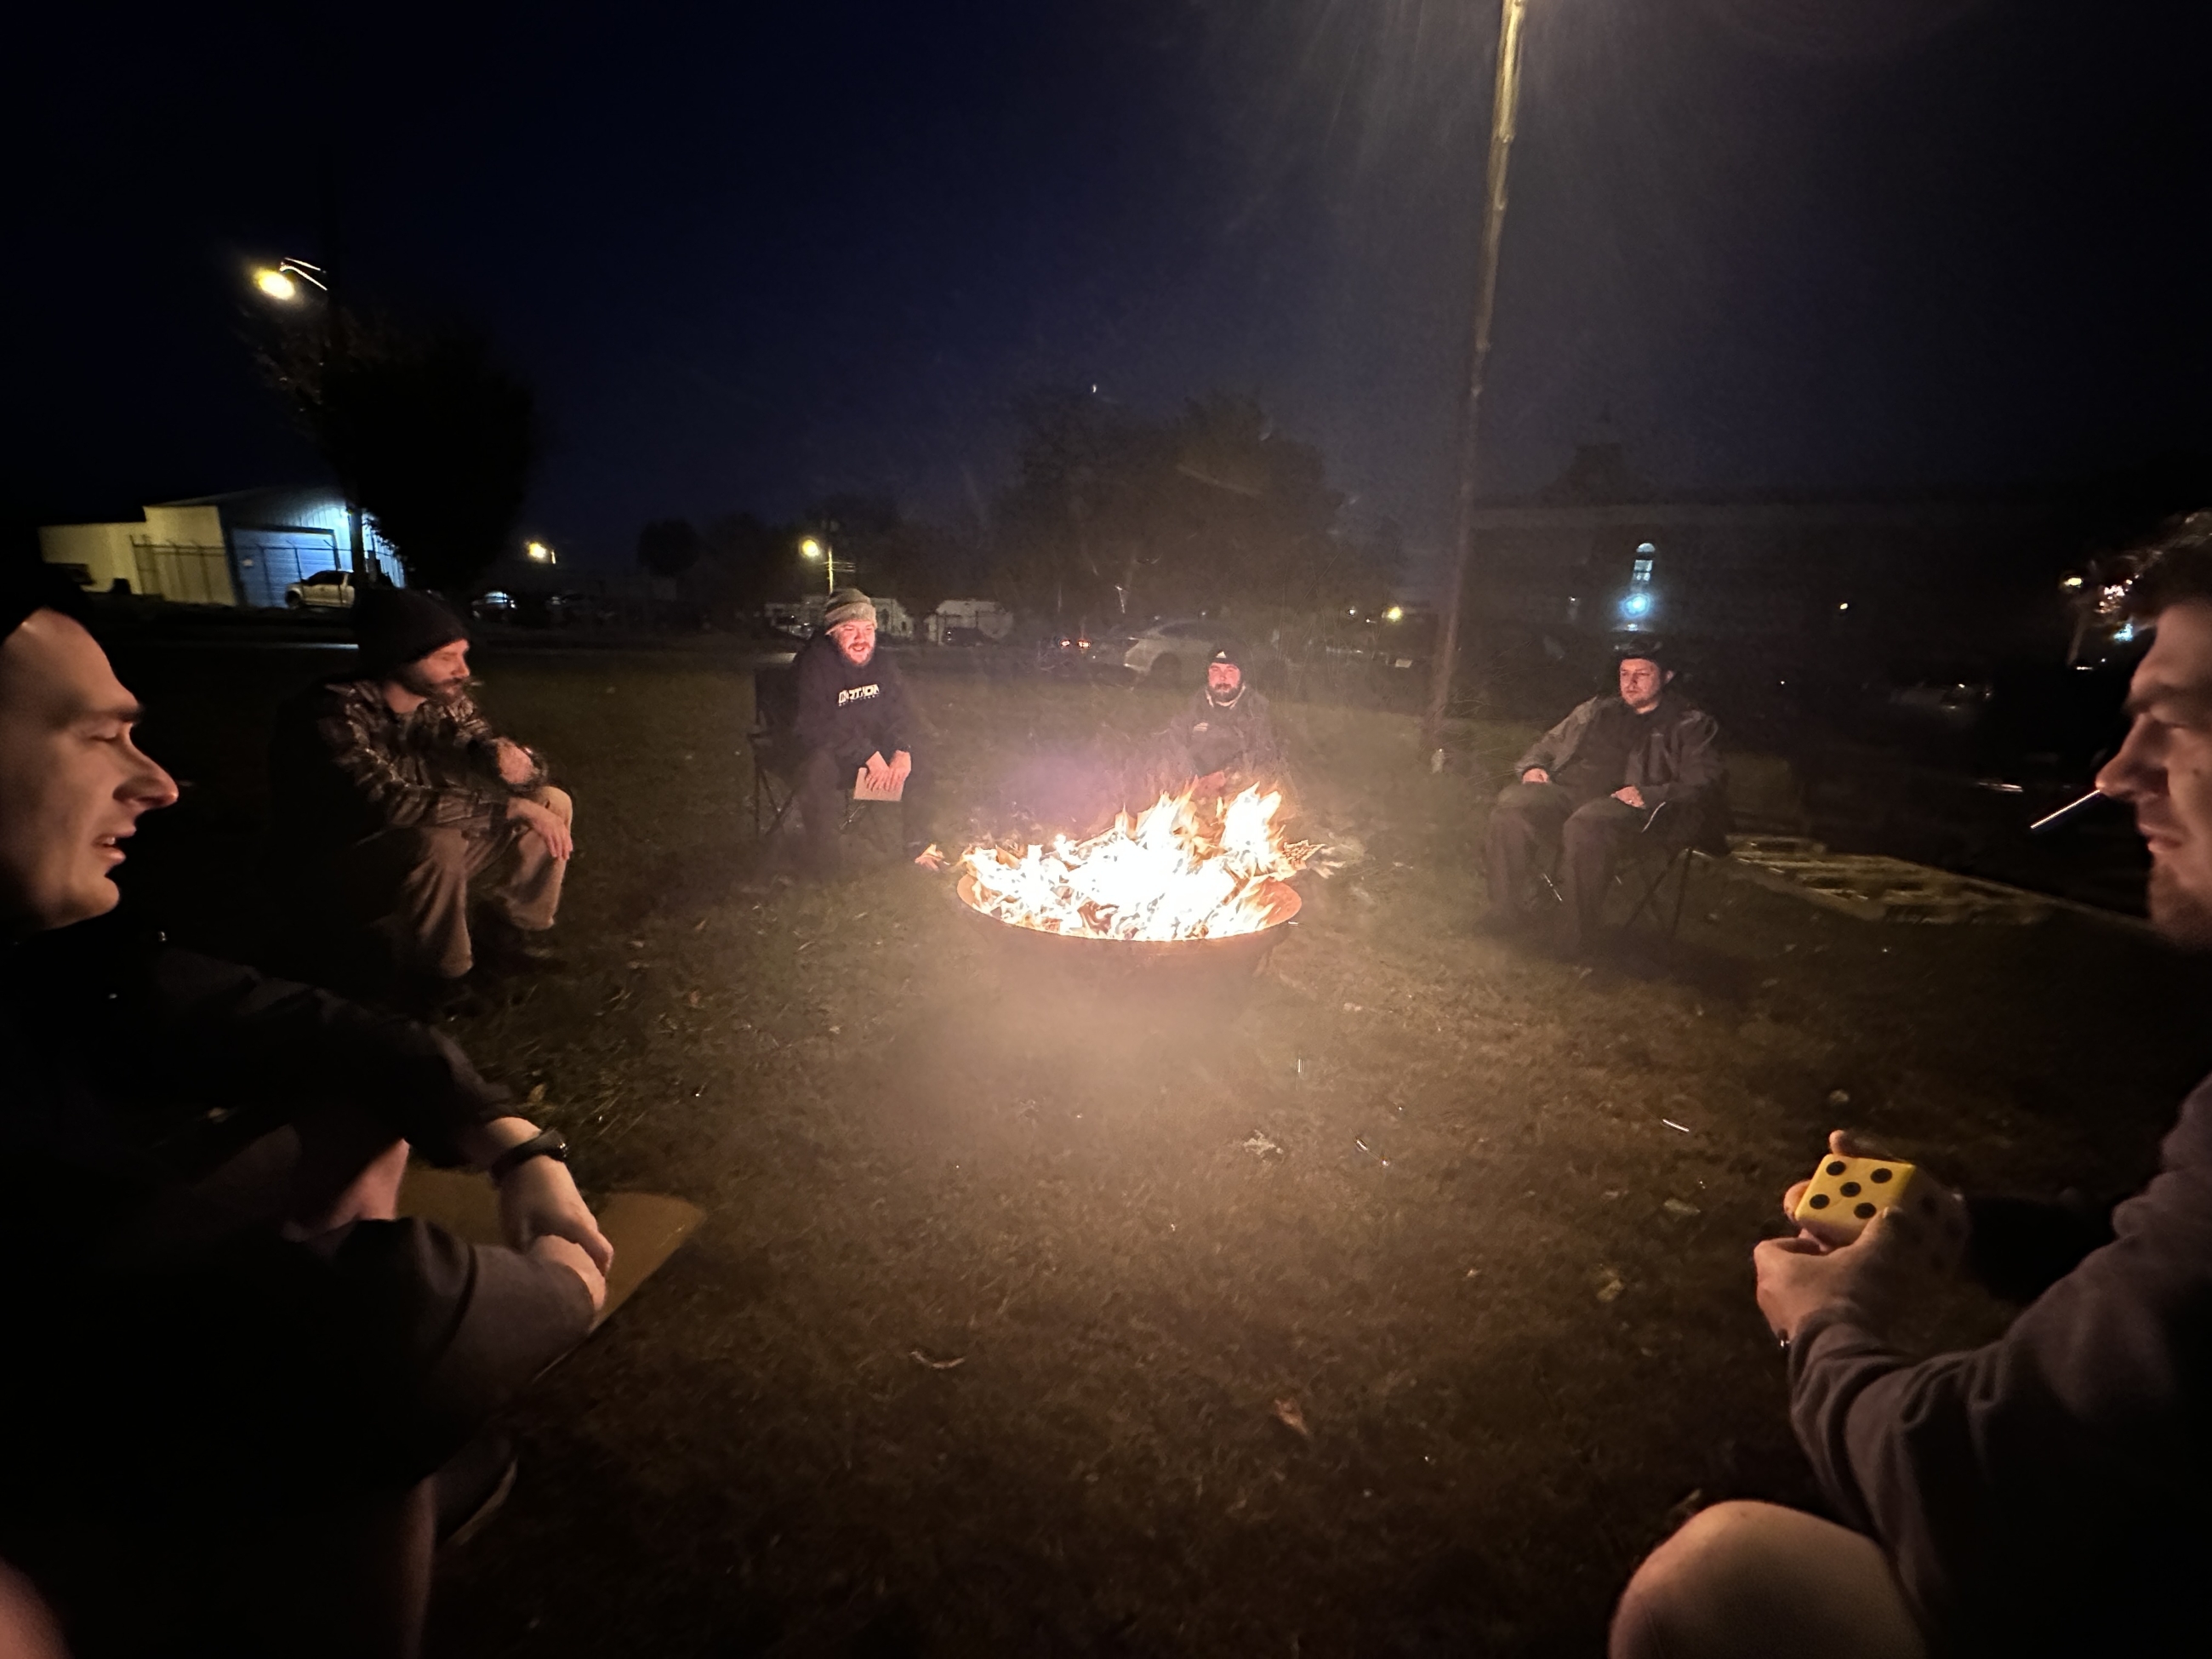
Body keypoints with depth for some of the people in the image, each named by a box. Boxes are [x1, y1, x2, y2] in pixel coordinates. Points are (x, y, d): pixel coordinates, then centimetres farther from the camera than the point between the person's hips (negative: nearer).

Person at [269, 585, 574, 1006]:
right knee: (436, 845, -37)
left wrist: (513, 760, -28)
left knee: (552, 803, -5)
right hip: (340, 871, -6)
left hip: (428, 854, 7)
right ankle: (434, 982, -13)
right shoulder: (332, 716, -26)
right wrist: (513, 809, -37)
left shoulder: (445, 699, -8)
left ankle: (500, 934, 6)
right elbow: (390, 804, -38)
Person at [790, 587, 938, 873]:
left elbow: (903, 713, 2)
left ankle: (919, 849, 11)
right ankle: (823, 866, -22)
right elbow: (812, 725, -28)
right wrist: (869, 756, -34)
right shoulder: (812, 665, -18)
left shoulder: (882, 665, 1)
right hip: (824, 753, -6)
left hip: (873, 750, 6)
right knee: (819, 771, -36)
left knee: (917, 770, -9)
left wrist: (903, 751, -20)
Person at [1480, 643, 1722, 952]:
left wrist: (1649, 796, -17)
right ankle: (1507, 909, -20)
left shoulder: (1692, 724, 16)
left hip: (1624, 803, -4)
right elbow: (1547, 744, 34)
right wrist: (1533, 766, 8)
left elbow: (1703, 786, 3)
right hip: (1567, 790, 5)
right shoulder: (1597, 710, 30)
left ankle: (1574, 930, -26)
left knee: (1587, 824, -41)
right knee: (1511, 805, -29)